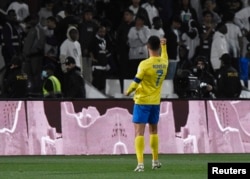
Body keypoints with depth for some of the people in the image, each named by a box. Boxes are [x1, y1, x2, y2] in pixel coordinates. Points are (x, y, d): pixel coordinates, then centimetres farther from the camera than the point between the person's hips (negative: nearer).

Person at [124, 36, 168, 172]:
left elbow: (136, 82, -14)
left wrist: (128, 92, 5)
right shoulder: (164, 63, 0)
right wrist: (164, 45, 41)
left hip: (142, 101, -6)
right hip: (155, 101, 6)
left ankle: (140, 163, -20)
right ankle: (155, 161, 29)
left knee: (139, 131, -7)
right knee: (153, 130, 21)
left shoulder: (145, 64, -19)